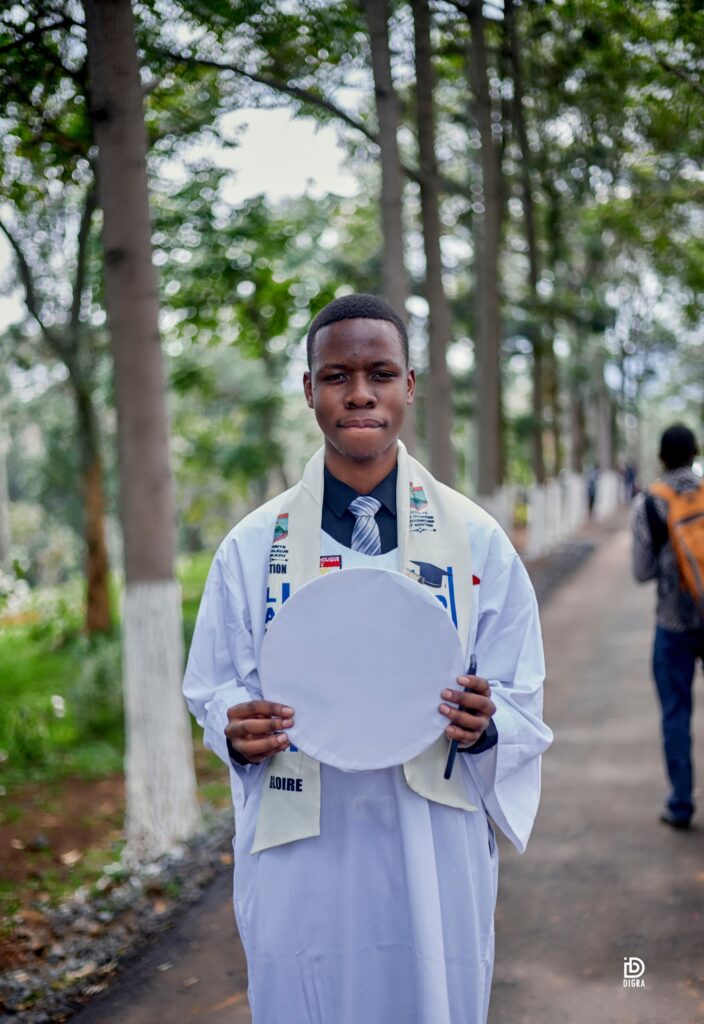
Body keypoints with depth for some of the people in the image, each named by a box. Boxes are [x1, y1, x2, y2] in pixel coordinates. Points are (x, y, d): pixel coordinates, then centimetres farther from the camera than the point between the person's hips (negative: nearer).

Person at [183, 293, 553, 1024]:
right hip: (299, 854, 0)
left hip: (433, 849, 0)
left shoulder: (476, 540, -2)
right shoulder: (251, 546, -1)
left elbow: (521, 703, 3)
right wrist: (238, 731, -15)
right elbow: (214, 690, 7)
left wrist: (483, 727, -18)